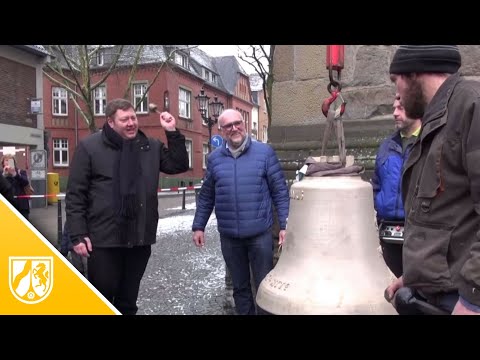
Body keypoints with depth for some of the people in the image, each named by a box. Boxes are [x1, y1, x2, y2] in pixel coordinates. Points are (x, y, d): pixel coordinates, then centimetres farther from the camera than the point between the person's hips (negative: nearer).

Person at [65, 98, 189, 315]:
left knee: (128, 301, 18)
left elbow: (179, 165, 8)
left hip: (140, 238, 4)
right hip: (103, 240, -3)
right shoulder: (89, 147, -4)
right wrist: (78, 235, -10)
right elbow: (75, 194, -5)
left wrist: (173, 132, 0)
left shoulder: (151, 147, 8)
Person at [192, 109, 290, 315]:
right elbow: (206, 197, 11)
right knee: (240, 287, 15)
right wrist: (198, 226, 8)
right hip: (229, 236, 3)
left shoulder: (264, 152, -3)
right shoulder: (214, 158, 5)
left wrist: (285, 225, -7)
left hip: (260, 233, -2)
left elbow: (280, 192, -2)